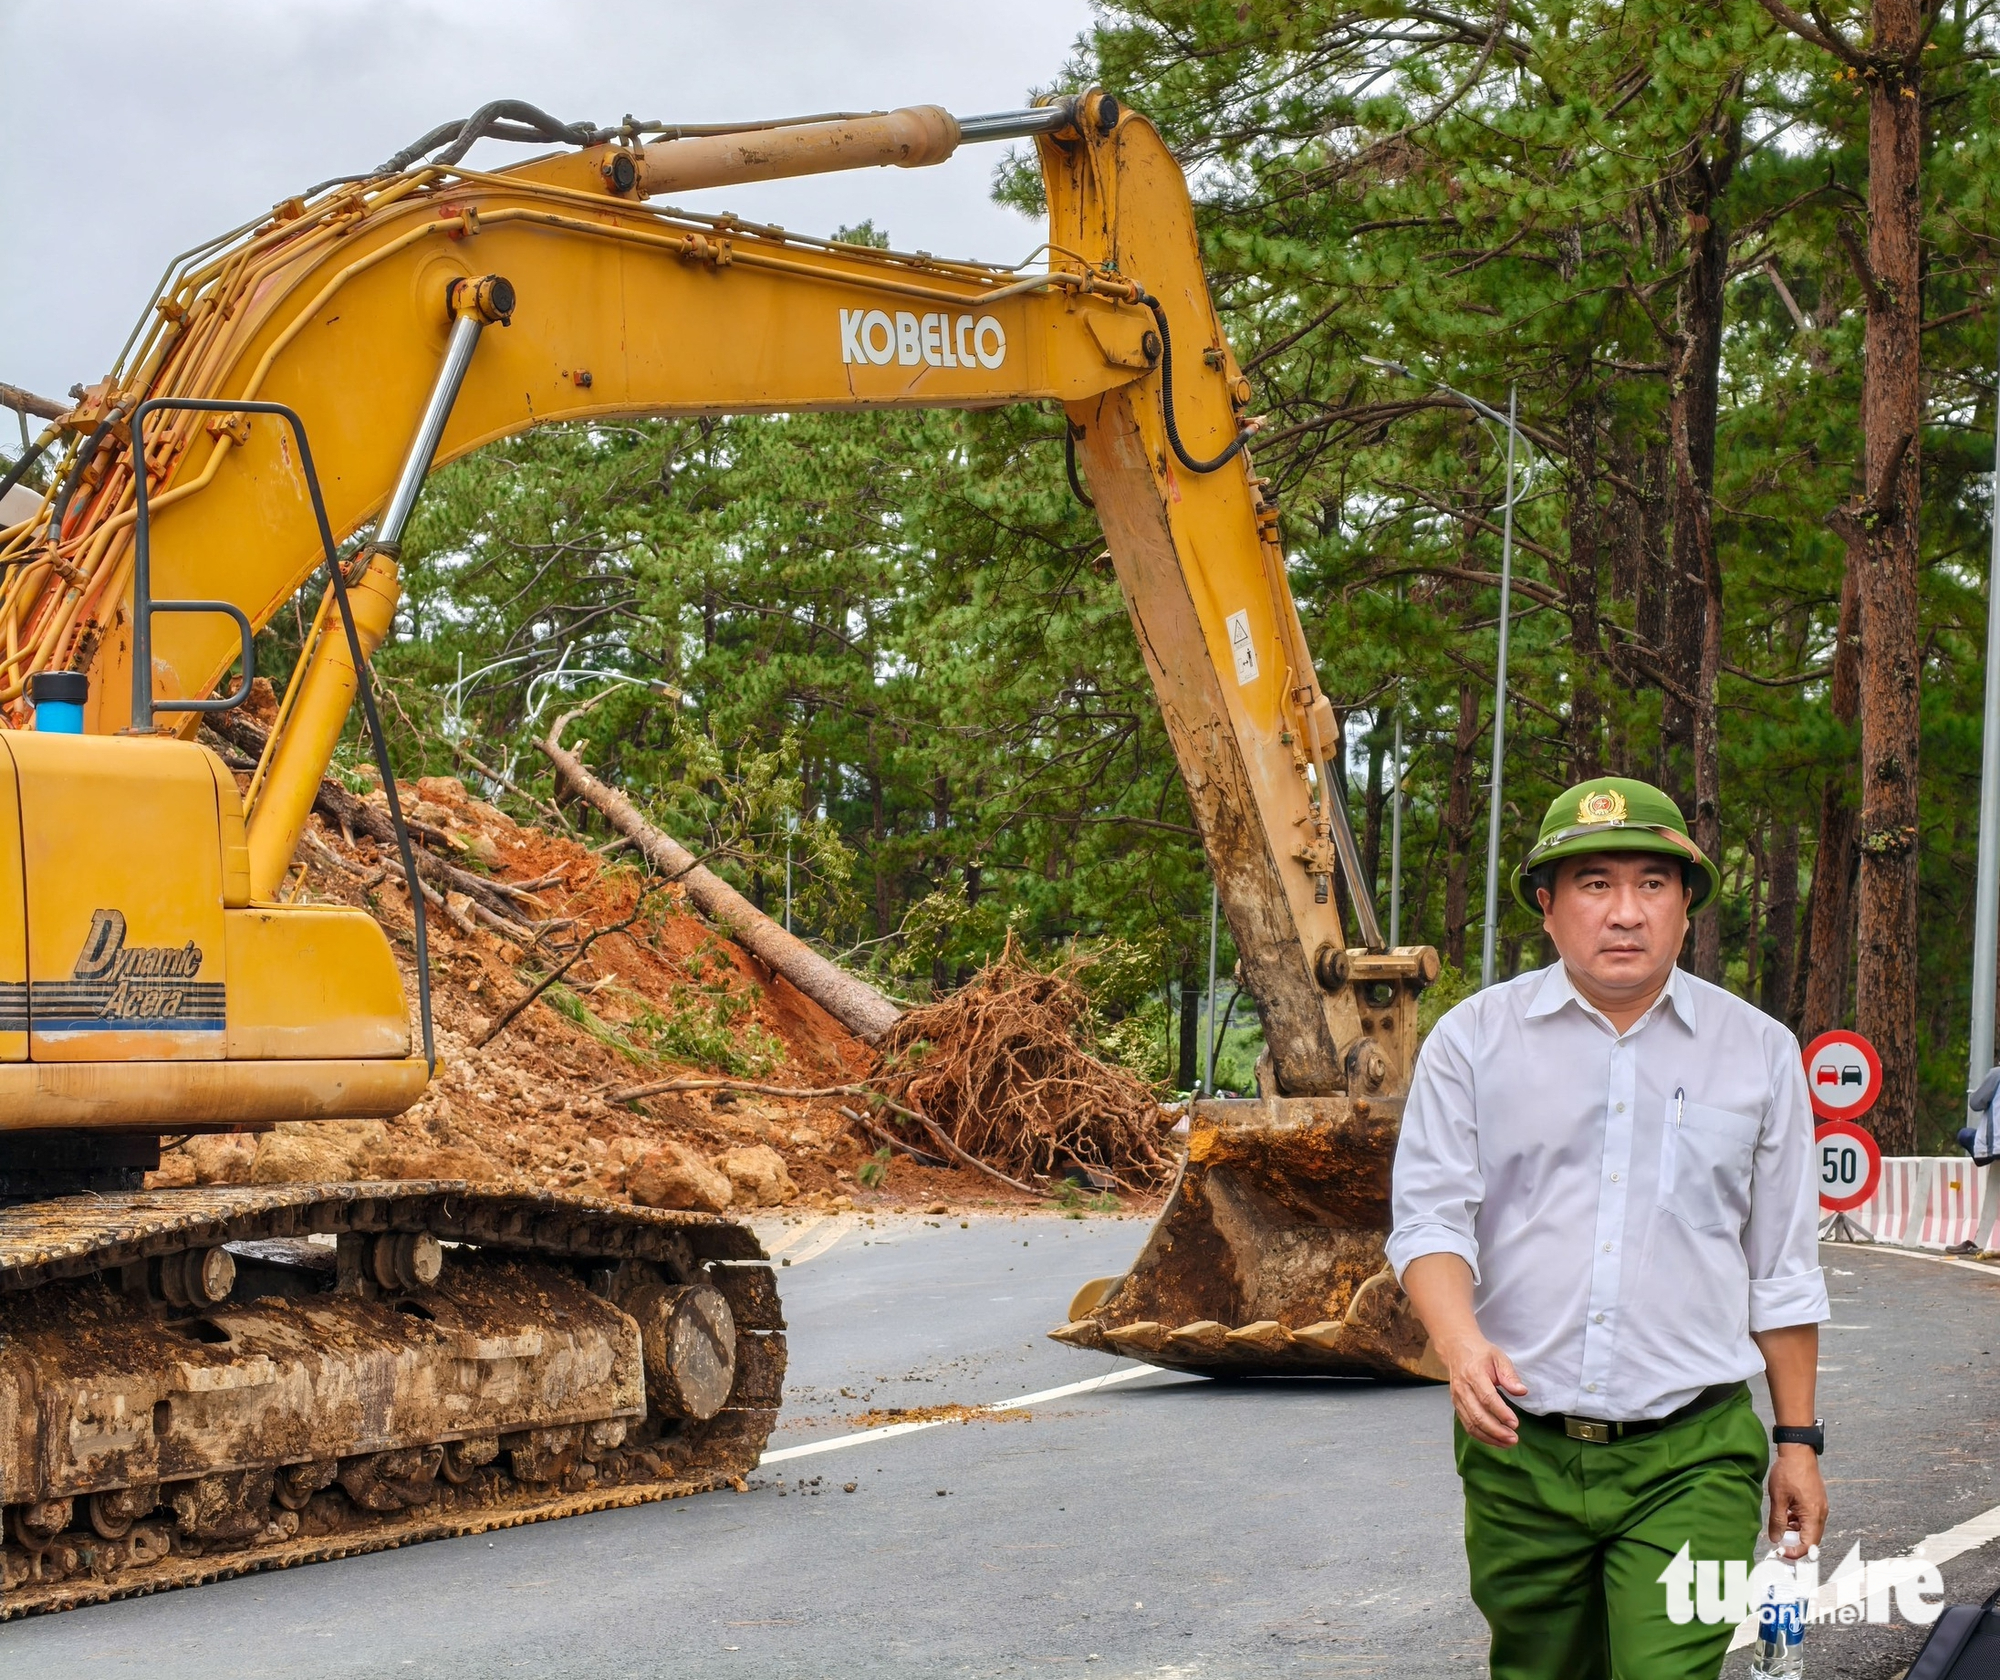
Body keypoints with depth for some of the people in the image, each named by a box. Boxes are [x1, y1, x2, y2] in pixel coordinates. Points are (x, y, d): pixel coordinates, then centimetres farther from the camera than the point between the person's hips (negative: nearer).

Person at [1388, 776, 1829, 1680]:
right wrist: (1461, 1343, -22)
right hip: (1518, 1449, 1)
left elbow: (1782, 1269, 12)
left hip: (1689, 1460, -1)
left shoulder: (1758, 1052, 7)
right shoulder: (1472, 1039, 4)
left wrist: (1798, 1440, 12)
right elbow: (1431, 1218, -3)